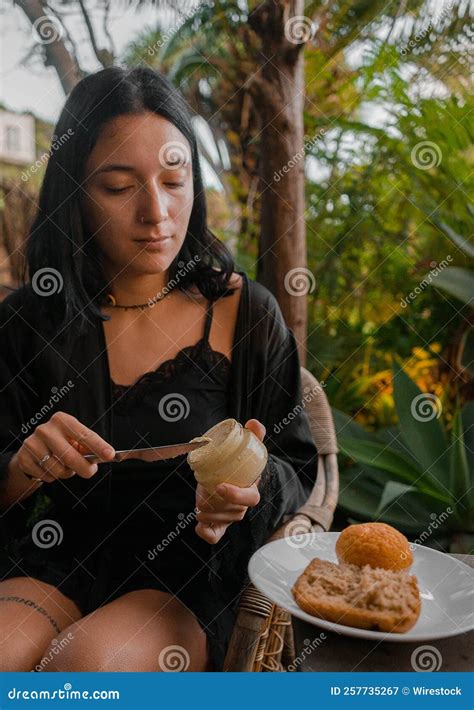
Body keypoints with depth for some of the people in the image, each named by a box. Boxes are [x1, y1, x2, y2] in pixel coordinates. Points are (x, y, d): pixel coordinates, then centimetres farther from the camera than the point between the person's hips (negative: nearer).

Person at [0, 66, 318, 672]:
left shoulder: (247, 315, -6)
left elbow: (298, 470, 1)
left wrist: (253, 488, -22)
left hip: (197, 578, -1)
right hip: (59, 569, 2)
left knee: (88, 662, -30)